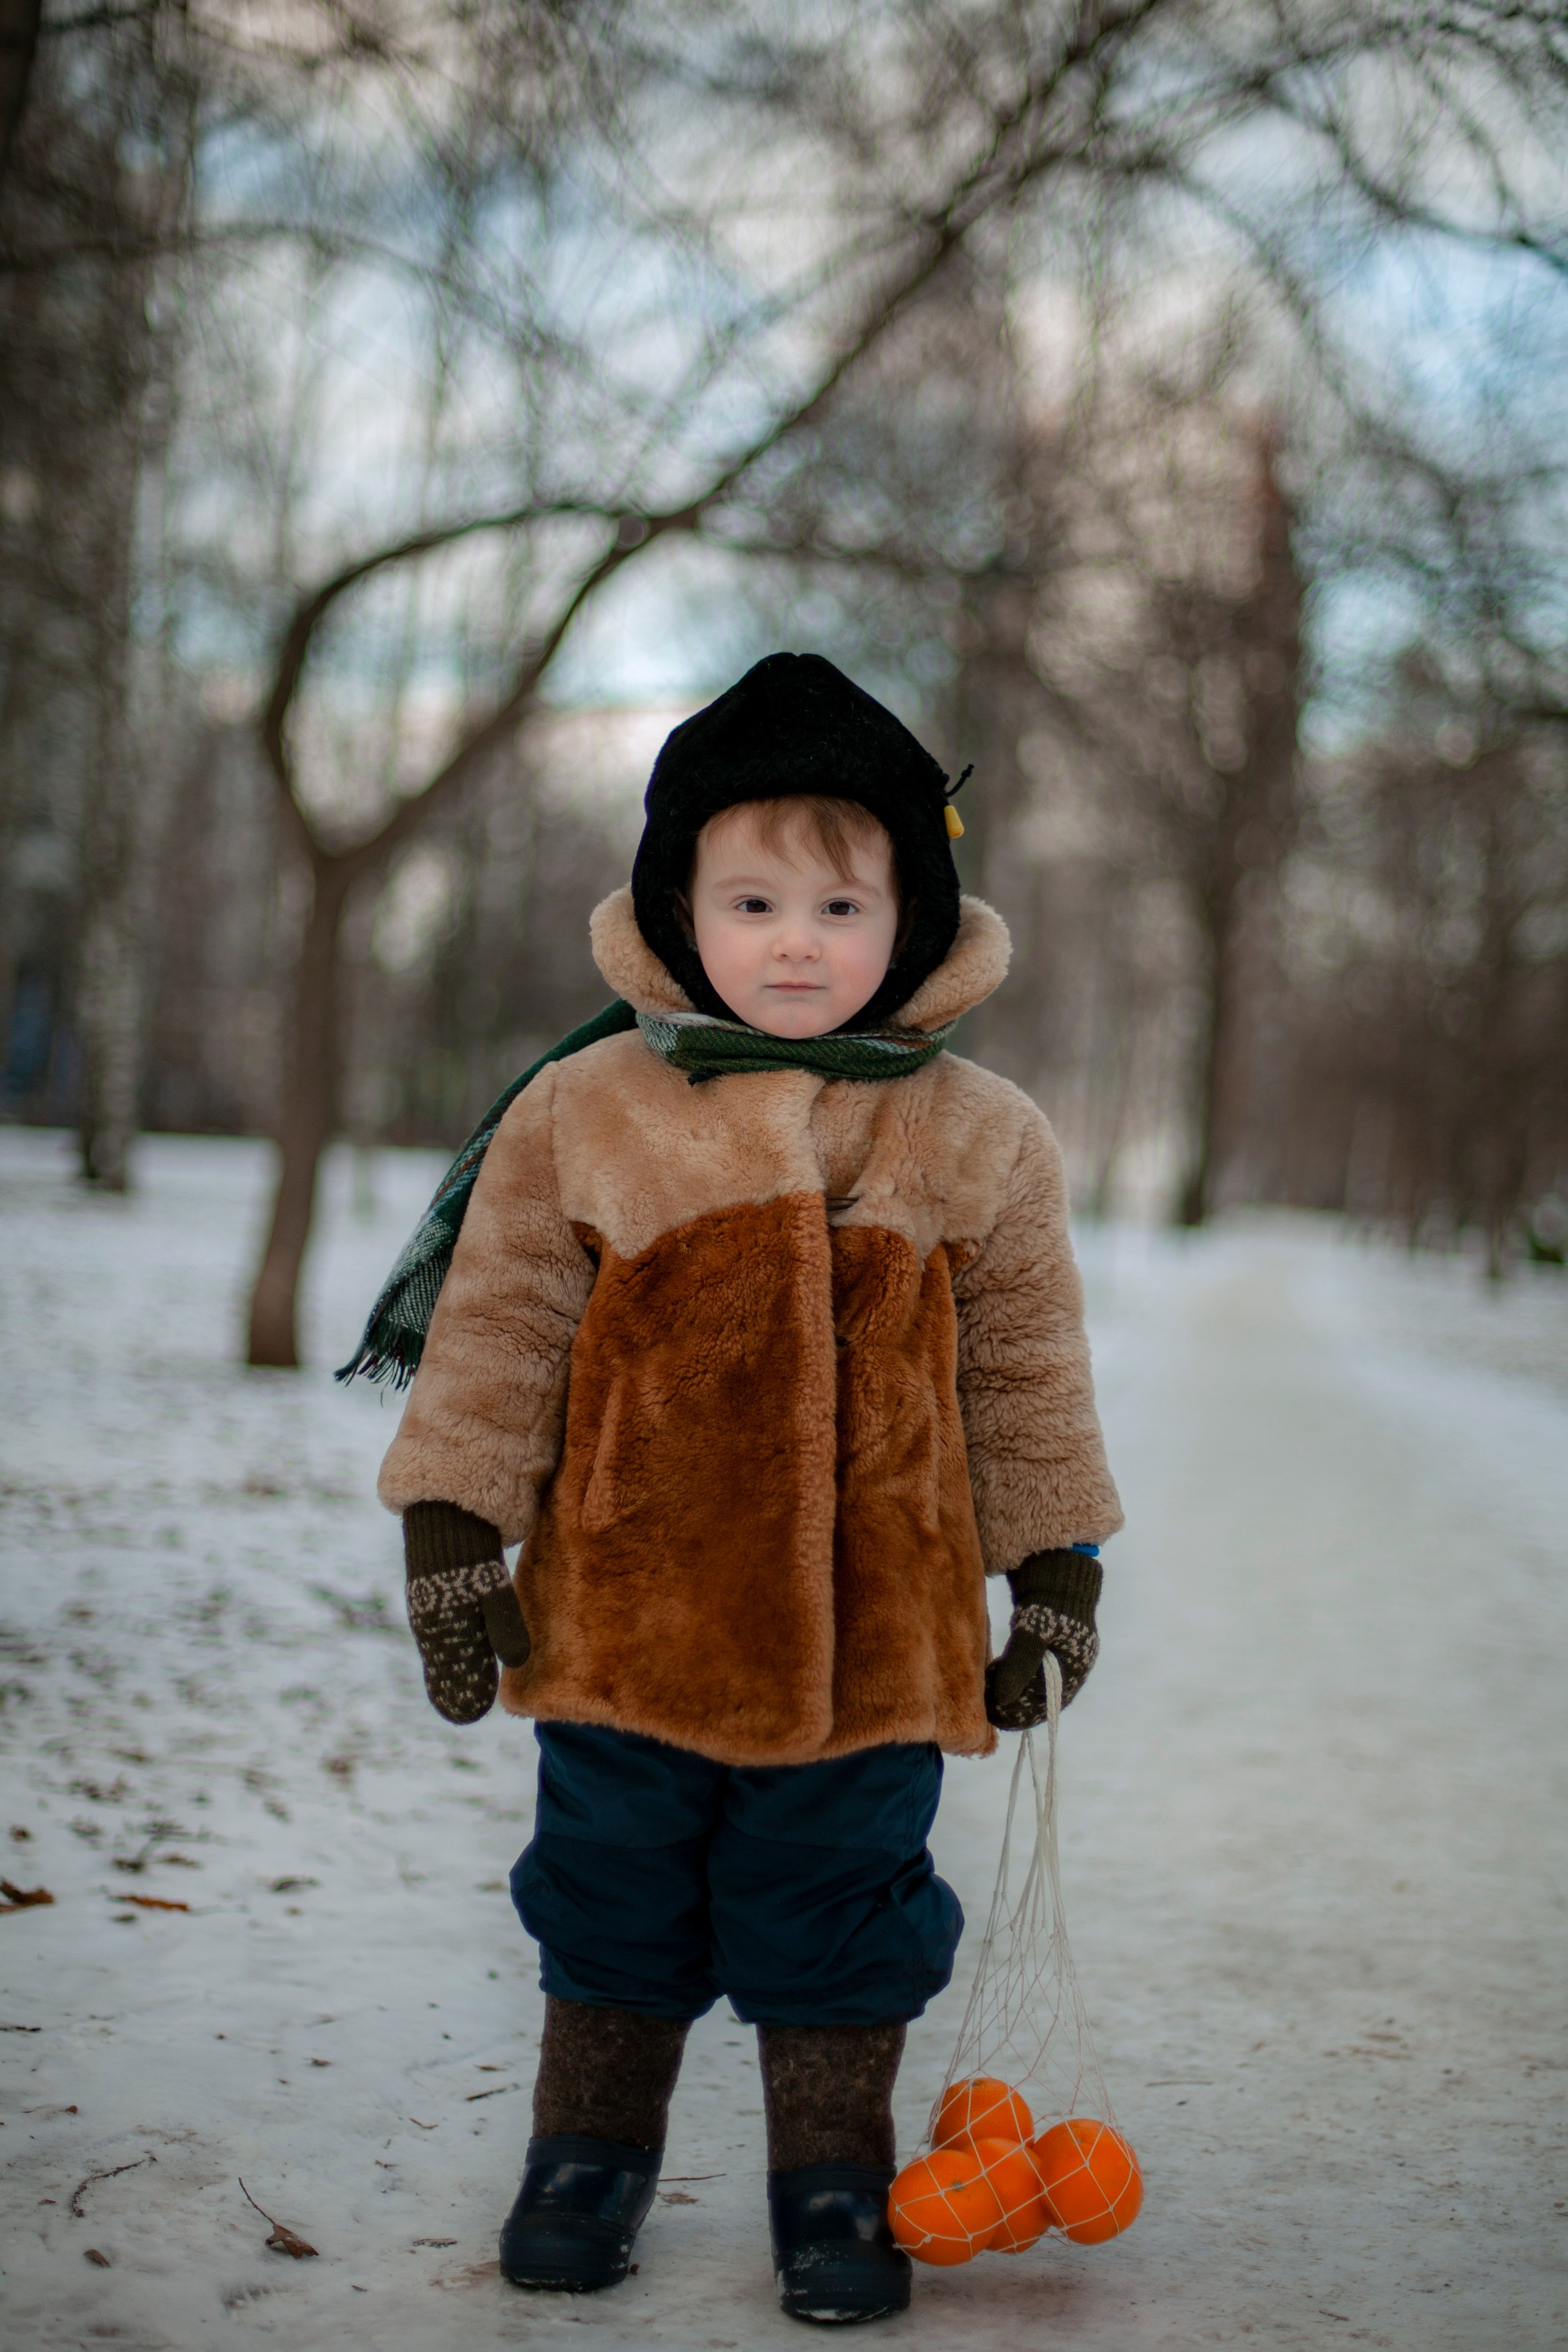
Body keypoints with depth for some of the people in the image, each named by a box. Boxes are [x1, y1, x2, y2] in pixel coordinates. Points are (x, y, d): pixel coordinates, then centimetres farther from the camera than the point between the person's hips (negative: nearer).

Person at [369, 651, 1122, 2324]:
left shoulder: (979, 1141, 0)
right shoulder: (581, 1113, -3)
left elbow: (1026, 1372, 7)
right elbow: (498, 1335, 1)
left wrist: (1058, 1572, 8)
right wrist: (453, 1536, -1)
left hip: (874, 1632, 0)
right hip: (626, 1611, 0)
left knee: (836, 1913, 10)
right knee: (613, 1900, 14)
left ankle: (833, 2187, 30)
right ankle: (591, 2156, 35)